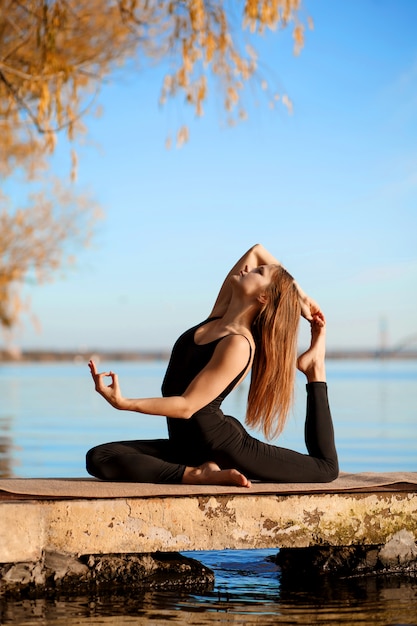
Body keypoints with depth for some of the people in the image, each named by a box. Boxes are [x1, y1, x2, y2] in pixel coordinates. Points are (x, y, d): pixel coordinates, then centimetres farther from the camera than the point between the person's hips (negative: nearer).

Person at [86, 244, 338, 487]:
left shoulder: (239, 345, -21)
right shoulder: (220, 313, 2)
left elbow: (187, 406, -23)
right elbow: (257, 250, 13)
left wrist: (123, 403, -30)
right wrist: (300, 296, 13)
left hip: (222, 445, -9)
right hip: (185, 445, 9)